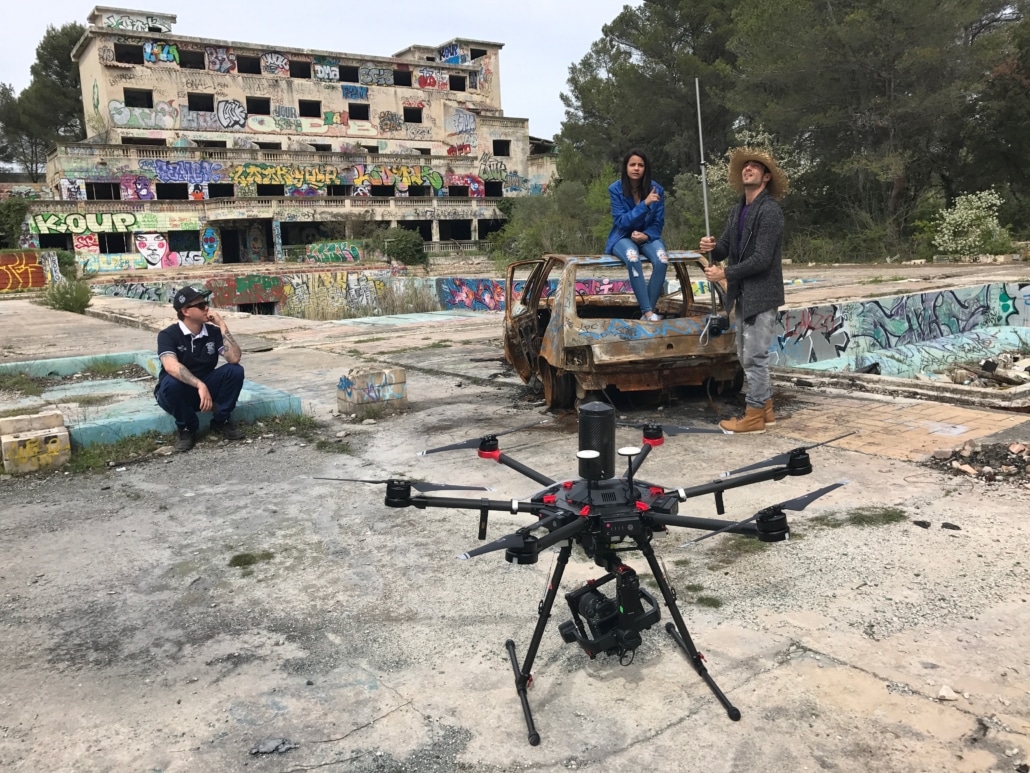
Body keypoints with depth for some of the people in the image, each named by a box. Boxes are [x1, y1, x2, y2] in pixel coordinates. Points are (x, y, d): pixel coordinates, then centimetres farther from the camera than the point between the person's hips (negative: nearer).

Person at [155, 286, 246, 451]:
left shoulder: (213, 332, -4)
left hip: (206, 388, 3)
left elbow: (234, 359, -20)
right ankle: (187, 428, -11)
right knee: (171, 382, -37)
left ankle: (221, 421, -3)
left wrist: (222, 325, -20)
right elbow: (171, 367, -35)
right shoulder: (168, 335, -16)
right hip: (179, 392, -3)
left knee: (235, 371, -20)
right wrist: (200, 385, -46)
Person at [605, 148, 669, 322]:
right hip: (623, 237, -2)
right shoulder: (616, 189, -8)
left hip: (647, 237, 2)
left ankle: (647, 311, -25)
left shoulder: (656, 189, -3)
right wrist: (645, 204, -25)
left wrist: (646, 236, -19)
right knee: (633, 258, -37)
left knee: (662, 260, -31)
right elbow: (621, 221, -15)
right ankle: (648, 311, -34)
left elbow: (658, 223, 2)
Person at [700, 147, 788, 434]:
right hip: (744, 294, 9)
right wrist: (712, 248, -11)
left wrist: (725, 274, -16)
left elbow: (761, 259, -21)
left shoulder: (769, 210, -15)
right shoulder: (738, 209, 12)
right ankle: (765, 409, 26)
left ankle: (754, 416, 6)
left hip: (761, 294, -9)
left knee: (754, 357, -4)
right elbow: (726, 247, 12)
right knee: (746, 356, 15)